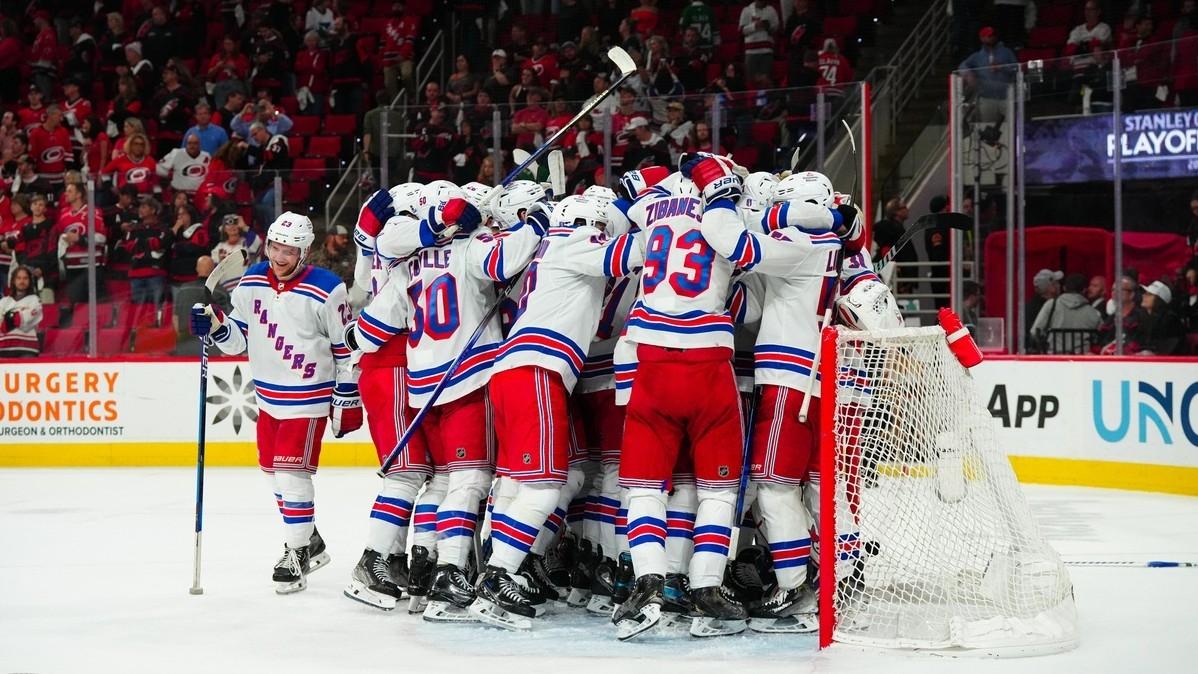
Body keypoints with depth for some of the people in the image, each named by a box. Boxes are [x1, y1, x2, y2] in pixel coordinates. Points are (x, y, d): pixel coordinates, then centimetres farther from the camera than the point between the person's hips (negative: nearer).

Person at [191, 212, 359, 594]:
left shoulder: (326, 291, -17)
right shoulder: (251, 283, 0)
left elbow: (346, 349, -10)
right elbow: (238, 338, 8)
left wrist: (347, 400, -8)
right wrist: (214, 325, -12)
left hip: (309, 396, -7)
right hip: (268, 395, 7)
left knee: (291, 471, -12)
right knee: (273, 470, 14)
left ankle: (297, 554, 0)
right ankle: (310, 541, 32)